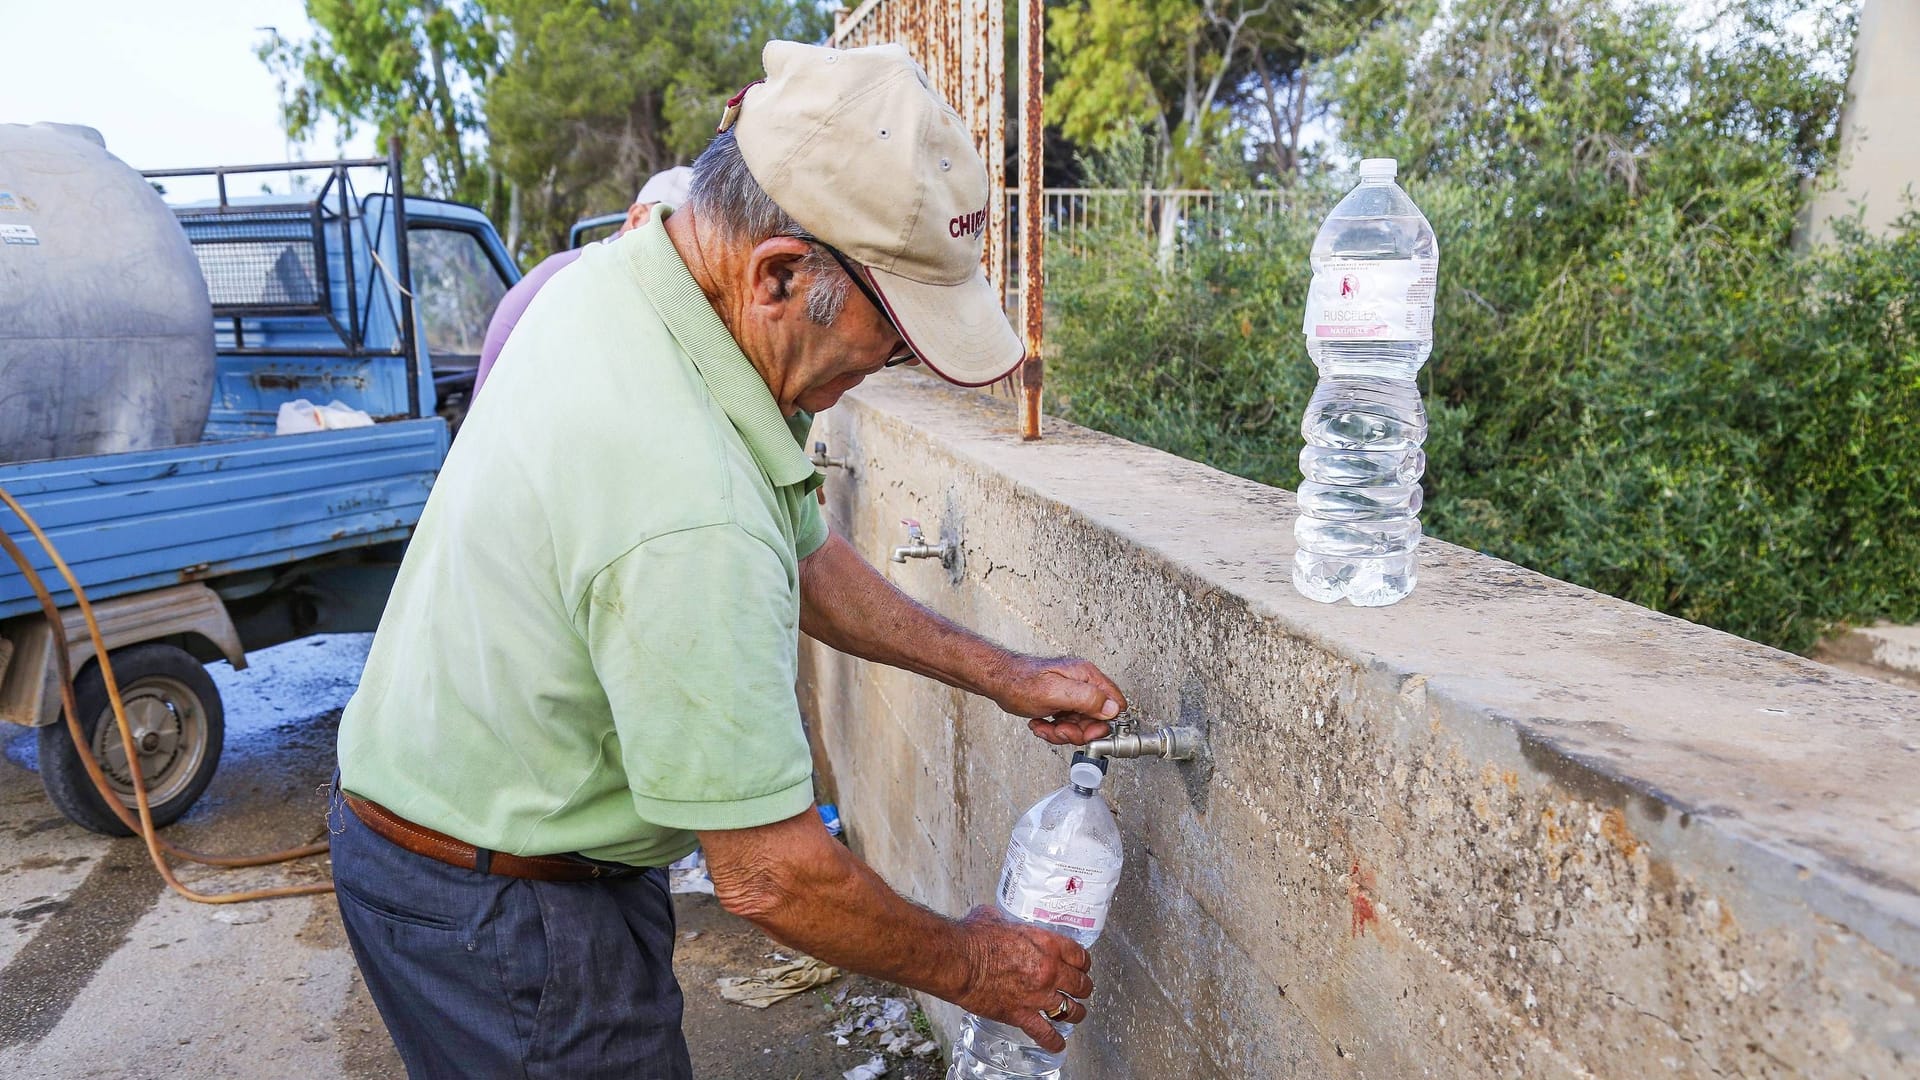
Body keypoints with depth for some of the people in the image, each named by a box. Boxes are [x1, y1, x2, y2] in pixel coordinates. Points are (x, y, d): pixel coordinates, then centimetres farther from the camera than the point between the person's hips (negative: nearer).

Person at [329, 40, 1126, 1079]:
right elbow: (771, 877, -26)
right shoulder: (686, 512, -37)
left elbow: (801, 555, 4)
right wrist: (974, 970, -9)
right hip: (496, 916, -9)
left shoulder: (632, 266, -7)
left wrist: (1001, 673, 4)